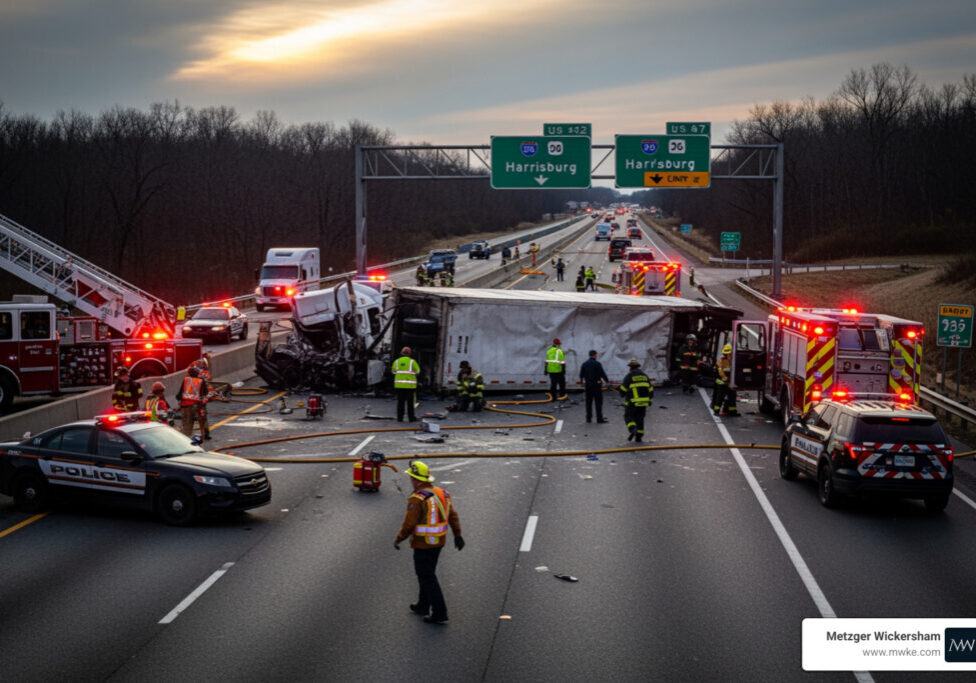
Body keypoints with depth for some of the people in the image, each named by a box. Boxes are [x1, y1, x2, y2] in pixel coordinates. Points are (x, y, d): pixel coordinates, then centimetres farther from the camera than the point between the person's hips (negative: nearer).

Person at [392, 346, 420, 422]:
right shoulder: (412, 362, -3)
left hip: (399, 384, 2)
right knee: (410, 402, 4)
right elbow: (417, 372, -1)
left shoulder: (396, 361, 5)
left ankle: (399, 418, 4)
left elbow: (394, 372, 11)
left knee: (400, 402, 6)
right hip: (410, 385, -2)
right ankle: (411, 417, 6)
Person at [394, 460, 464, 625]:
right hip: (439, 541, 8)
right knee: (427, 573, 23)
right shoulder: (441, 493, 2)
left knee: (427, 578, 1)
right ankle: (423, 606, 36)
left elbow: (409, 524, -19)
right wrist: (457, 535, 13)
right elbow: (453, 515, 5)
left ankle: (440, 614, 1)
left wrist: (398, 539, -5)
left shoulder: (416, 499, -21)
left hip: (423, 544, -8)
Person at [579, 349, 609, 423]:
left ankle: (588, 418, 13)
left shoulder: (584, 364, 5)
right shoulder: (597, 364, -11)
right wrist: (607, 381, 1)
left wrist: (582, 381, 27)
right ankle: (599, 419, -1)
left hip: (587, 385, 5)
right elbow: (602, 374, -11)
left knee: (588, 402, 11)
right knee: (598, 402, 0)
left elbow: (581, 375, 10)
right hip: (596, 384, -5)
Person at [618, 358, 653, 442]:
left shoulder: (629, 376, -6)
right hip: (643, 402, 5)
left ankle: (633, 429, -22)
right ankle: (639, 437, 8)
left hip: (632, 403, -5)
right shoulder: (645, 376, 11)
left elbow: (623, 390, -5)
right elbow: (650, 389, 14)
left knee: (628, 417, 5)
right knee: (640, 419, 13)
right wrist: (650, 400, 23)